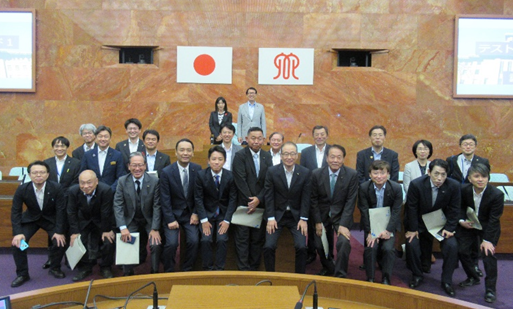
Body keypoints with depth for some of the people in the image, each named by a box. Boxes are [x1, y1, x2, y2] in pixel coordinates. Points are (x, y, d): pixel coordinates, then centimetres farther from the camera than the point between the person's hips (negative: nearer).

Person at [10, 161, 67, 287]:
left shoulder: (56, 188, -24)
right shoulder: (22, 189, -21)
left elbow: (61, 210, -17)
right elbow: (15, 211, -13)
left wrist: (59, 231, -20)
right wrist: (17, 233, -23)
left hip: (51, 219, -1)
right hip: (30, 219, 1)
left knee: (60, 241, -18)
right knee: (17, 242, -16)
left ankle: (55, 268, 11)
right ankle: (22, 274, 4)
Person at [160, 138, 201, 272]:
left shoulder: (197, 169, -2)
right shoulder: (166, 172, -10)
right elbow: (165, 199, -9)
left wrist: (196, 213, -5)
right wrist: (170, 220, -15)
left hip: (190, 213, 2)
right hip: (172, 213, -2)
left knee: (194, 241, -15)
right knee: (171, 243, -18)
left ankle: (187, 271, 7)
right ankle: (168, 273, 5)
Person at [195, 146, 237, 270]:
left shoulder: (230, 176, -8)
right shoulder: (201, 175, -8)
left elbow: (232, 199, -5)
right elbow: (198, 199, -6)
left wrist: (227, 220, -12)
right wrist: (204, 220, -14)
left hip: (224, 213, 0)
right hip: (207, 212, 0)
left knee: (222, 239, -19)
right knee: (206, 239, -18)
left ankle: (219, 268, -3)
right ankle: (207, 268, -2)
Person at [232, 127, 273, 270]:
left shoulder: (267, 157, 9)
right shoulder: (240, 156, -2)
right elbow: (241, 181, -9)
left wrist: (258, 199, -10)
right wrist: (250, 201, -11)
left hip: (261, 204, 3)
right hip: (244, 203, -3)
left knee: (258, 238, 7)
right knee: (242, 238, -1)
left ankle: (254, 268, 17)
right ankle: (243, 268, 7)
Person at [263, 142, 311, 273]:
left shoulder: (306, 173, -4)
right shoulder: (272, 171, -5)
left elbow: (306, 198, -3)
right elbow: (269, 196, -5)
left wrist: (303, 219, -9)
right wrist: (270, 218, -11)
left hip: (296, 215, 0)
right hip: (277, 214, 0)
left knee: (301, 247, -15)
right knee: (268, 246, -14)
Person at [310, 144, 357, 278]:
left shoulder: (351, 174, -12)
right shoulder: (316, 174, -9)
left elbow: (350, 201, -12)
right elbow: (313, 200, -3)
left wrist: (343, 224, -18)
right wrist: (317, 222, -7)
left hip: (341, 215, -2)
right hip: (322, 215, 2)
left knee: (344, 242, -22)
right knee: (320, 245, 4)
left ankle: (340, 275, -3)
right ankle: (328, 268, 35)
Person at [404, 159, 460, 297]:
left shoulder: (454, 186, -16)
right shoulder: (416, 184, -20)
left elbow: (454, 210, -5)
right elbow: (411, 208, -12)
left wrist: (449, 228, -11)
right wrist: (412, 229, -11)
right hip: (419, 223, -1)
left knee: (452, 245, -20)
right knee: (411, 243, -21)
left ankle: (447, 281, 2)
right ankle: (417, 275, 7)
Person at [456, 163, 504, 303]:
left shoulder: (497, 194, -23)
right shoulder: (464, 190, -14)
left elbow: (493, 220, -20)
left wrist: (487, 239, -22)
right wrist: (462, 221, -14)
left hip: (488, 227, -4)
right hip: (469, 224, 4)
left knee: (488, 253, -16)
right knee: (462, 250, 0)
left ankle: (490, 289, 0)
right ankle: (473, 277, 26)